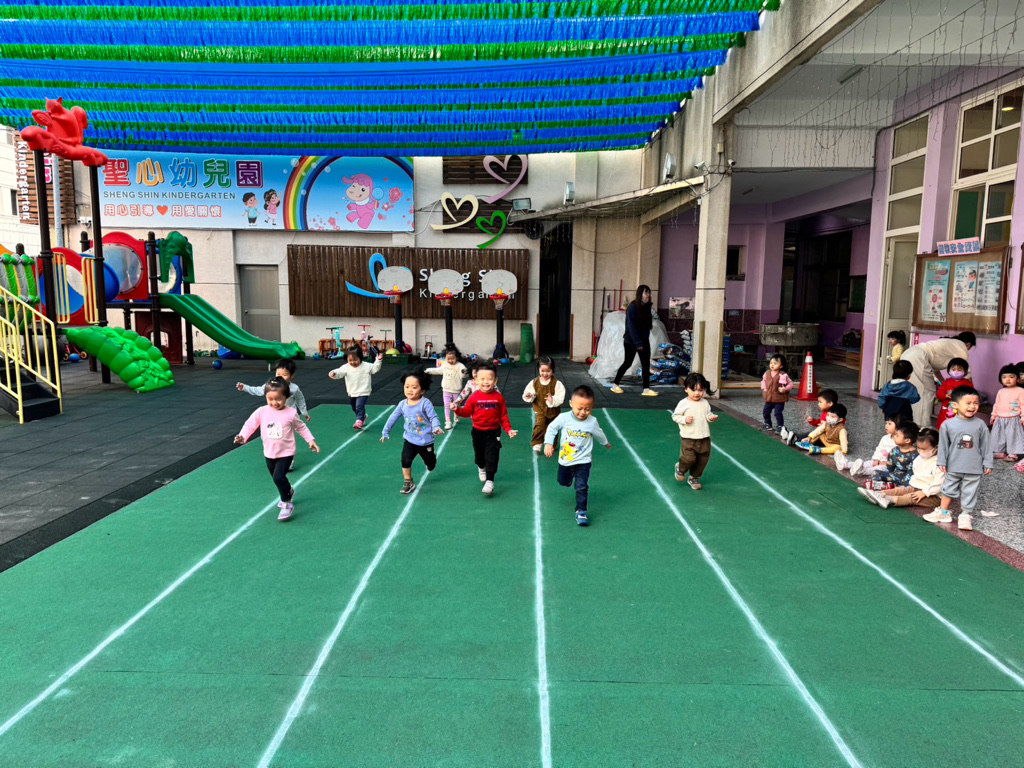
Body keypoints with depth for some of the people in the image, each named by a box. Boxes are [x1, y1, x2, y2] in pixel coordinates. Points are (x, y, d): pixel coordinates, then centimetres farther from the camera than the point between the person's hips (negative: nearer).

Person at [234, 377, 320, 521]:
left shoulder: (291, 413, -12)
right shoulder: (261, 412, -9)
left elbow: (301, 428, 1)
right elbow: (250, 424, -3)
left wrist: (311, 440, -3)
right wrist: (242, 436, -20)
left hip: (286, 452, -4)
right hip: (269, 453, 4)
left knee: (278, 477, -19)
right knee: (277, 478, 20)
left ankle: (287, 503, 1)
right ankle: (288, 492, 50)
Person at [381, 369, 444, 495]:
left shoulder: (425, 403, -22)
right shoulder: (402, 404, -7)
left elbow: (433, 417, -24)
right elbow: (393, 418, 4)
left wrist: (436, 428, -43)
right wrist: (386, 432, 7)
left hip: (426, 441, -3)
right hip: (410, 440, 3)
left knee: (430, 464, 15)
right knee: (405, 460, -12)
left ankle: (432, 457, 53)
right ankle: (408, 483, 7)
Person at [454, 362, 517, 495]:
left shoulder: (498, 397, -8)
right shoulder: (474, 397, -7)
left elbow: (504, 416, -2)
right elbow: (466, 412, -4)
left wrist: (509, 430, -8)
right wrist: (457, 409, -23)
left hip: (493, 432, -2)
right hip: (478, 432, 2)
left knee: (492, 456, -7)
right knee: (479, 453, 21)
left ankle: (489, 481, -1)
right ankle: (482, 468, 52)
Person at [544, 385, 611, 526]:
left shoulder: (592, 421, -12)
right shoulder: (563, 418, -17)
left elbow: (599, 434, 10)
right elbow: (551, 428, -2)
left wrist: (606, 443, 27)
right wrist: (548, 443, -13)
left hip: (583, 461, -2)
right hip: (565, 460, 2)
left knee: (582, 487, -11)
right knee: (563, 483, 24)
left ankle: (581, 511, 2)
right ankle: (571, 478, 59)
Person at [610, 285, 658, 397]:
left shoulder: (647, 307, 5)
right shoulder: (632, 308, -16)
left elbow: (647, 325, 9)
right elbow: (631, 326, -21)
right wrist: (638, 343, -23)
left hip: (644, 340, 6)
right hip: (631, 341, -6)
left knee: (646, 364, 0)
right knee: (627, 363, 5)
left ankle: (646, 389, 2)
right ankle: (615, 385, 21)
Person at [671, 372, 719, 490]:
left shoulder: (705, 403, 3)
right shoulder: (683, 403, -8)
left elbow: (708, 415, 12)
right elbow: (675, 416, -3)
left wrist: (712, 417, -10)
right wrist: (685, 419, -19)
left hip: (704, 438, 4)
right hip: (688, 438, -4)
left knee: (703, 459, 9)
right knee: (689, 458, -14)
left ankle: (694, 478, 30)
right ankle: (680, 468, 21)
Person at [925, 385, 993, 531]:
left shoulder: (980, 425, -6)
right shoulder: (948, 424, -8)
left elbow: (986, 445, 0)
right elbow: (943, 444, -1)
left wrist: (987, 463, 1)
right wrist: (942, 462, 0)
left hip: (974, 468, 0)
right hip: (953, 467, 0)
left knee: (969, 492, 7)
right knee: (949, 489, 13)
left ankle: (966, 516, 20)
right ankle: (943, 513, 27)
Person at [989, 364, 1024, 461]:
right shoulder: (1001, 392, 10)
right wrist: (994, 415, 13)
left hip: (1013, 420, -5)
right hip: (1000, 419, 5)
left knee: (1013, 435, -4)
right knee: (999, 435, 8)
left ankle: (1013, 454, 1)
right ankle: (1001, 452, 18)